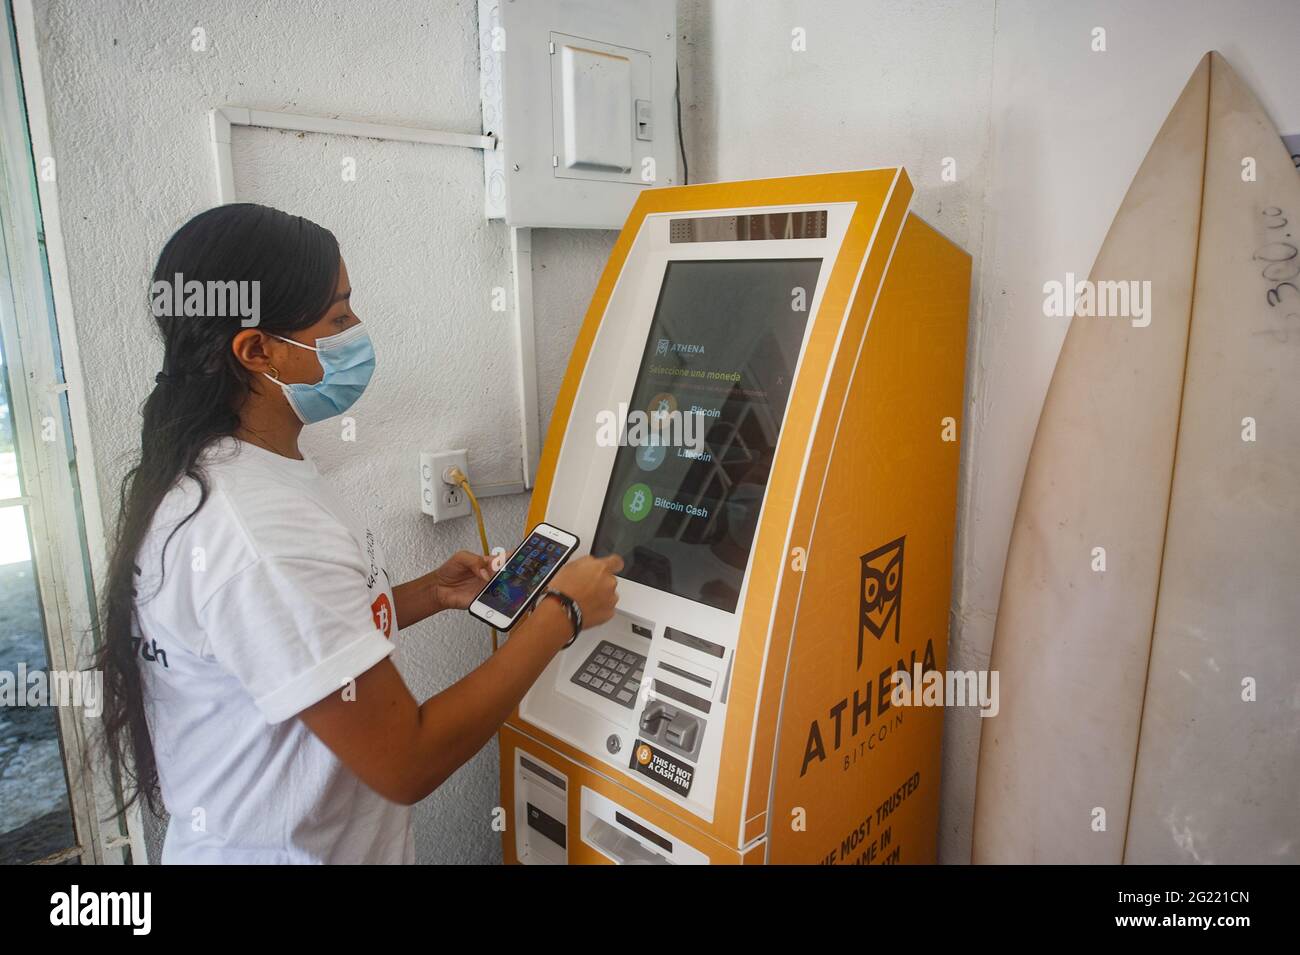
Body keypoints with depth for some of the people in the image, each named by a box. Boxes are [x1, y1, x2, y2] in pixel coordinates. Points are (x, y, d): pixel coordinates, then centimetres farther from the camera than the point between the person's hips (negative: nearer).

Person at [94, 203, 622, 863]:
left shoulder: (202, 475, 0)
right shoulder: (262, 536, -32)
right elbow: (407, 765, -29)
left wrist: (426, 595, 0)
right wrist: (561, 610, -22)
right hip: (289, 848, -9)